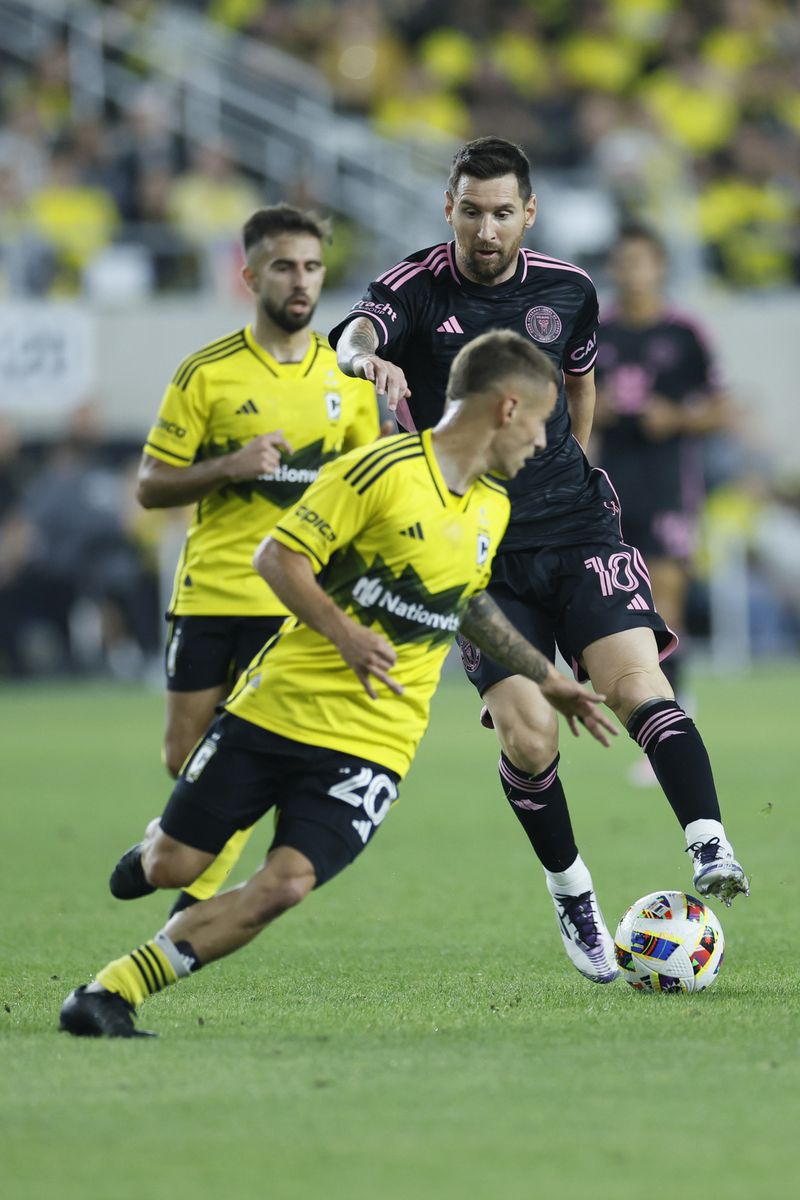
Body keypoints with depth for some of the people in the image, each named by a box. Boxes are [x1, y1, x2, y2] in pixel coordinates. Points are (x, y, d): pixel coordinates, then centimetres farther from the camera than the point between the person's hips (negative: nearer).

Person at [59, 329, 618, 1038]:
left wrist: (546, 677, 32)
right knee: (175, 866, 0)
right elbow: (277, 555, -12)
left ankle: (111, 995, -11)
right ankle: (153, 849, 39)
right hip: (279, 705, -4)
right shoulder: (384, 470, -12)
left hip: (373, 740, 4)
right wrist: (342, 632, -25)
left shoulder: (493, 509, 12)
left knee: (284, 886, -17)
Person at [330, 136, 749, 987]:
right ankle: (570, 891, 12)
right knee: (529, 736, -10)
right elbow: (355, 338, -30)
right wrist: (365, 359, -54)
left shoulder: (567, 291, 3)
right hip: (474, 547, -2)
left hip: (575, 522, 2)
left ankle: (709, 847, -27)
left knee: (636, 683, -20)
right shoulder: (415, 288, -8)